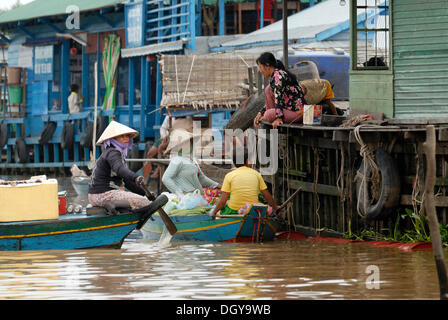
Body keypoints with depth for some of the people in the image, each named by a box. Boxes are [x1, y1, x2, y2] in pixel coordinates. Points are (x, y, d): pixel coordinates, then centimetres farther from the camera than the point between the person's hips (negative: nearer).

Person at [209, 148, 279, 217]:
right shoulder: (256, 174, 4)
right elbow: (267, 196, 8)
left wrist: (214, 212, 7)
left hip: (234, 211, -2)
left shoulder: (229, 175, -3)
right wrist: (275, 208, 22)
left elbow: (222, 201, -6)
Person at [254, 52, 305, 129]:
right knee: (268, 89, 7)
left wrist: (279, 118, -28)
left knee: (269, 115, -27)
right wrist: (261, 113, 18)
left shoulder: (278, 75, -16)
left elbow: (279, 97, -23)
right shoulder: (274, 76, 15)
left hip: (297, 111, -10)